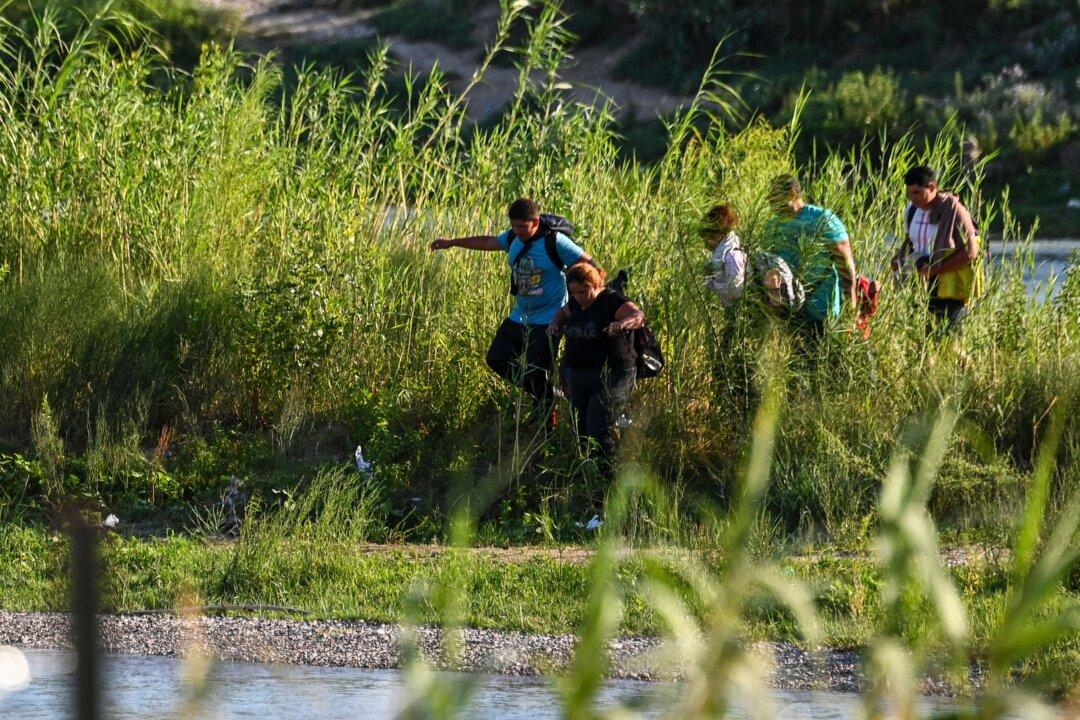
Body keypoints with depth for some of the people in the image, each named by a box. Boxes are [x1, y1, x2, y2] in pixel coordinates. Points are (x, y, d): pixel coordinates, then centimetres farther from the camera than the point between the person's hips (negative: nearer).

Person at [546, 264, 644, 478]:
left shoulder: (612, 300, -11)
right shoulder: (577, 304, 11)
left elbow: (638, 316, -26)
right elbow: (564, 313, 32)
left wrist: (623, 323, -48)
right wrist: (556, 324, 9)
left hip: (611, 378, -8)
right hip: (577, 378, 8)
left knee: (599, 430, -17)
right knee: (580, 431, 7)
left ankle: (608, 476, -10)